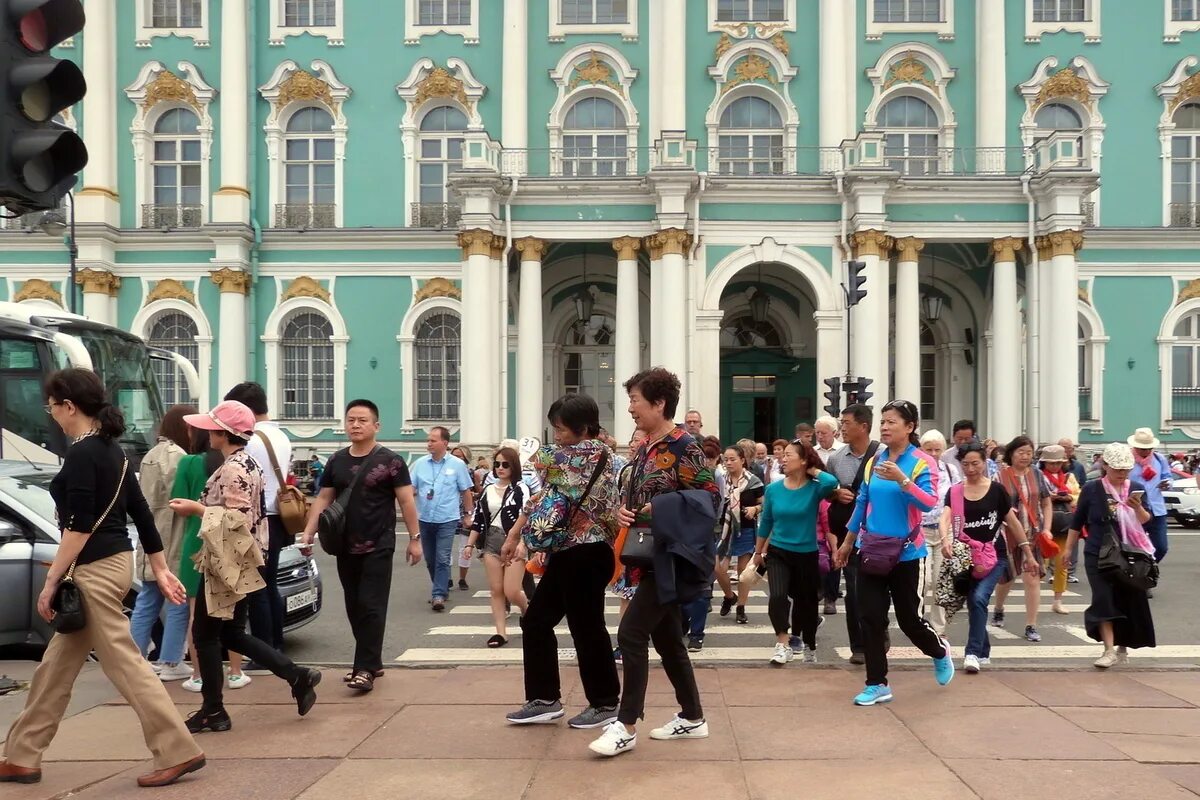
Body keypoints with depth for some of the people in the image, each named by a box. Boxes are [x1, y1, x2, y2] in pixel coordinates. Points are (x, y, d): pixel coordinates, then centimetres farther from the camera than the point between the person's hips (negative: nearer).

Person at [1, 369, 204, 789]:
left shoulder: (81, 454, -15)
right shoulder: (110, 448, 13)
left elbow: (80, 526, -20)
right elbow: (141, 511, 14)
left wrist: (51, 581, -14)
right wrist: (160, 569, 17)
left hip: (96, 568, -10)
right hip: (112, 562, 10)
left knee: (124, 664, -5)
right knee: (56, 666, 17)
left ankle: (178, 752, -2)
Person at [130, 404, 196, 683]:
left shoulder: (152, 454, 14)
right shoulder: (177, 456, -16)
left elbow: (145, 497, 18)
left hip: (152, 541, 9)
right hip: (173, 543, -9)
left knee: (147, 602, 14)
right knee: (178, 604, 1)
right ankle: (170, 663, 6)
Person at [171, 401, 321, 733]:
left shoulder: (232, 469, -18)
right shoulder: (249, 464, 13)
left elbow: (238, 519, -24)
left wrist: (196, 509, -16)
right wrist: (201, 506, 14)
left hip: (227, 564, -10)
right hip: (237, 563, 10)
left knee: (205, 632, 3)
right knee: (232, 634, 15)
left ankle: (213, 711, 13)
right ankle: (298, 677, 11)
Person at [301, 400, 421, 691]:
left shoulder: (390, 461, -6)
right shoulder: (336, 461, 8)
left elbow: (406, 501, -5)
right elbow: (323, 499, 11)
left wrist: (415, 539, -8)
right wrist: (308, 533, 1)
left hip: (379, 547, -5)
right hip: (345, 547, 5)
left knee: (371, 607, -7)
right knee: (354, 607, 11)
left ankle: (365, 668, -3)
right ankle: (372, 662, 23)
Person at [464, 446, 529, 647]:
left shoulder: (520, 489, -4)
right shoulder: (487, 491, 12)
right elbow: (478, 519, 15)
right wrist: (470, 544, 10)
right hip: (491, 542, 5)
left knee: (511, 591, -8)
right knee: (496, 590, 3)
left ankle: (527, 612, 24)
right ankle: (501, 632, 9)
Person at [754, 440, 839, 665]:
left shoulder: (814, 488, -12)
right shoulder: (773, 489, -4)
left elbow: (832, 482, -36)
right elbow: (766, 523, 7)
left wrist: (813, 471, -17)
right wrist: (758, 552, 16)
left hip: (807, 554, -1)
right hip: (778, 552, 1)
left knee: (806, 603, 14)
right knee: (777, 597, -22)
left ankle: (809, 647, 37)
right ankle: (782, 644, -8)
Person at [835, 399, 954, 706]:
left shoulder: (922, 463, -10)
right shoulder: (874, 461, 4)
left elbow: (929, 502, -23)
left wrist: (901, 480, -37)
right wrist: (848, 541, 16)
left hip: (905, 552, -4)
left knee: (908, 617, 8)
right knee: (870, 616, 2)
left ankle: (940, 652, 40)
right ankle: (877, 685, 13)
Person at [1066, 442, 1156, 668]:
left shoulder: (1137, 488, 2)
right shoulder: (1092, 489, -4)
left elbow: (1146, 521, -3)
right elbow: (1077, 522, 3)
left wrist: (1138, 508, -23)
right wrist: (1067, 549, 5)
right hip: (1098, 555, -2)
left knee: (1129, 600, 7)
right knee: (1104, 599, -11)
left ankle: (1122, 647, 24)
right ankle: (1110, 650, -12)